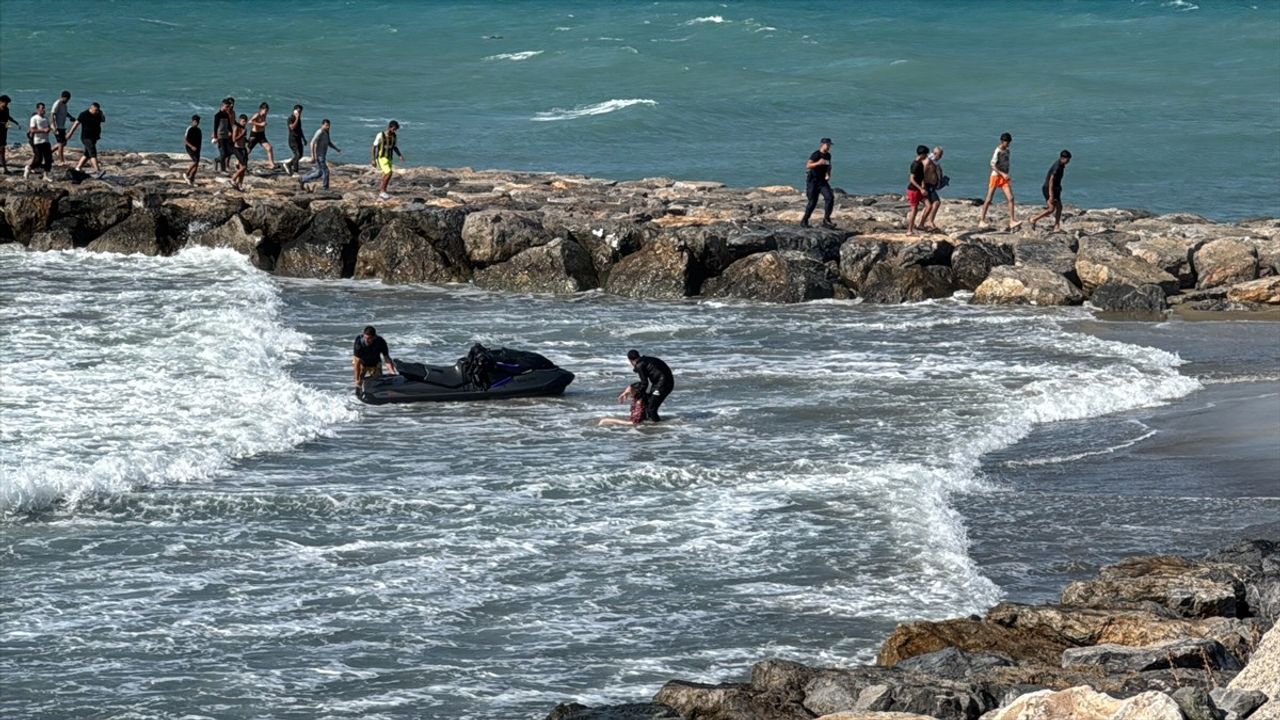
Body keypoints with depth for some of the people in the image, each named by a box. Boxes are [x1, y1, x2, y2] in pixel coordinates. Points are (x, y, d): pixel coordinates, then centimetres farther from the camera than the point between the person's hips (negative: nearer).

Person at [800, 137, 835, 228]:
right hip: (813, 181, -6)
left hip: (822, 181, 6)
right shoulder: (816, 155, -14)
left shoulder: (828, 155, 7)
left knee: (830, 198, -14)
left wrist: (828, 174, 9)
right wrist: (818, 163, -39)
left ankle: (826, 220, -9)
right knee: (812, 202, -3)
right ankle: (804, 221, 16)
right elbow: (808, 166, -25)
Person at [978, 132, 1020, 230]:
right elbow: (993, 165, -20)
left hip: (1004, 177, 6)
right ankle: (982, 220, 15)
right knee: (988, 200, 3)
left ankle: (1012, 221, -12)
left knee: (1011, 198, -9)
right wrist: (1002, 174, -26)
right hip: (996, 176, -6)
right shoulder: (997, 151, -13)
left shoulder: (1007, 151, 9)